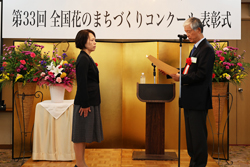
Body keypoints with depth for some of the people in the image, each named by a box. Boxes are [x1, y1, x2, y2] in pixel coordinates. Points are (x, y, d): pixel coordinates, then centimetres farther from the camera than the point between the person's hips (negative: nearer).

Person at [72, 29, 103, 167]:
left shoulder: (86, 58, 15)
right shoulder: (83, 59, -15)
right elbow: (82, 84, -20)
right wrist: (85, 105, -20)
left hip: (90, 102, 10)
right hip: (85, 103, -10)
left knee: (83, 135, 15)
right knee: (80, 135, -1)